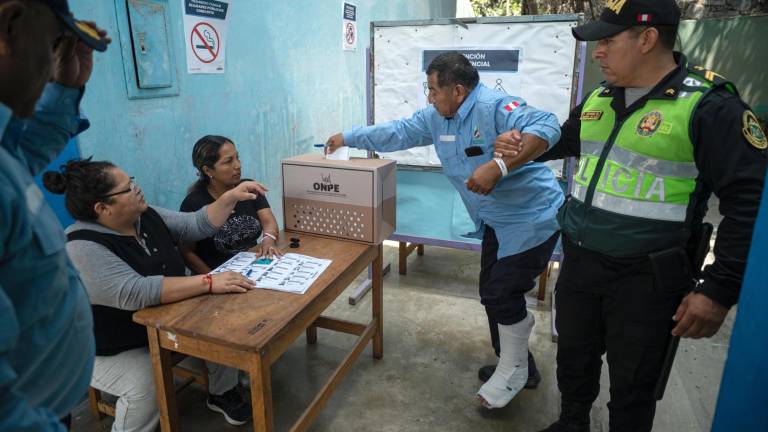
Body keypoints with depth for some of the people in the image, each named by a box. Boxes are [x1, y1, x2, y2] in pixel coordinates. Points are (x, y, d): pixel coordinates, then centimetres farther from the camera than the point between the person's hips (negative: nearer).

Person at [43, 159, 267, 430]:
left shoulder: (146, 217, -5)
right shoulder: (82, 249, -28)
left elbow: (198, 225, 0)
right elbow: (136, 293, -39)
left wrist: (231, 197, -15)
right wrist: (208, 282, -42)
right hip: (117, 350, -6)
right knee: (147, 387, -31)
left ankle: (222, 393, 14)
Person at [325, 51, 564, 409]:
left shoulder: (495, 107, -23)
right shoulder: (436, 118, 4)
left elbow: (546, 127, -35)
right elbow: (396, 133, 13)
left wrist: (499, 166, -44)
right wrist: (348, 138, 17)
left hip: (532, 218, -9)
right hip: (496, 223, 9)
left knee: (502, 293, -8)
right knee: (491, 294, 14)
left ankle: (514, 371, 18)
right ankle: (516, 365, 35)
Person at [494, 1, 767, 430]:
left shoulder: (708, 106, -15)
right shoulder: (597, 99, 6)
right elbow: (566, 140, 26)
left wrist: (720, 290, -19)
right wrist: (523, 147, 8)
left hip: (645, 279, -6)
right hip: (579, 263, 7)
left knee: (632, 387, 13)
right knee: (574, 358, 24)